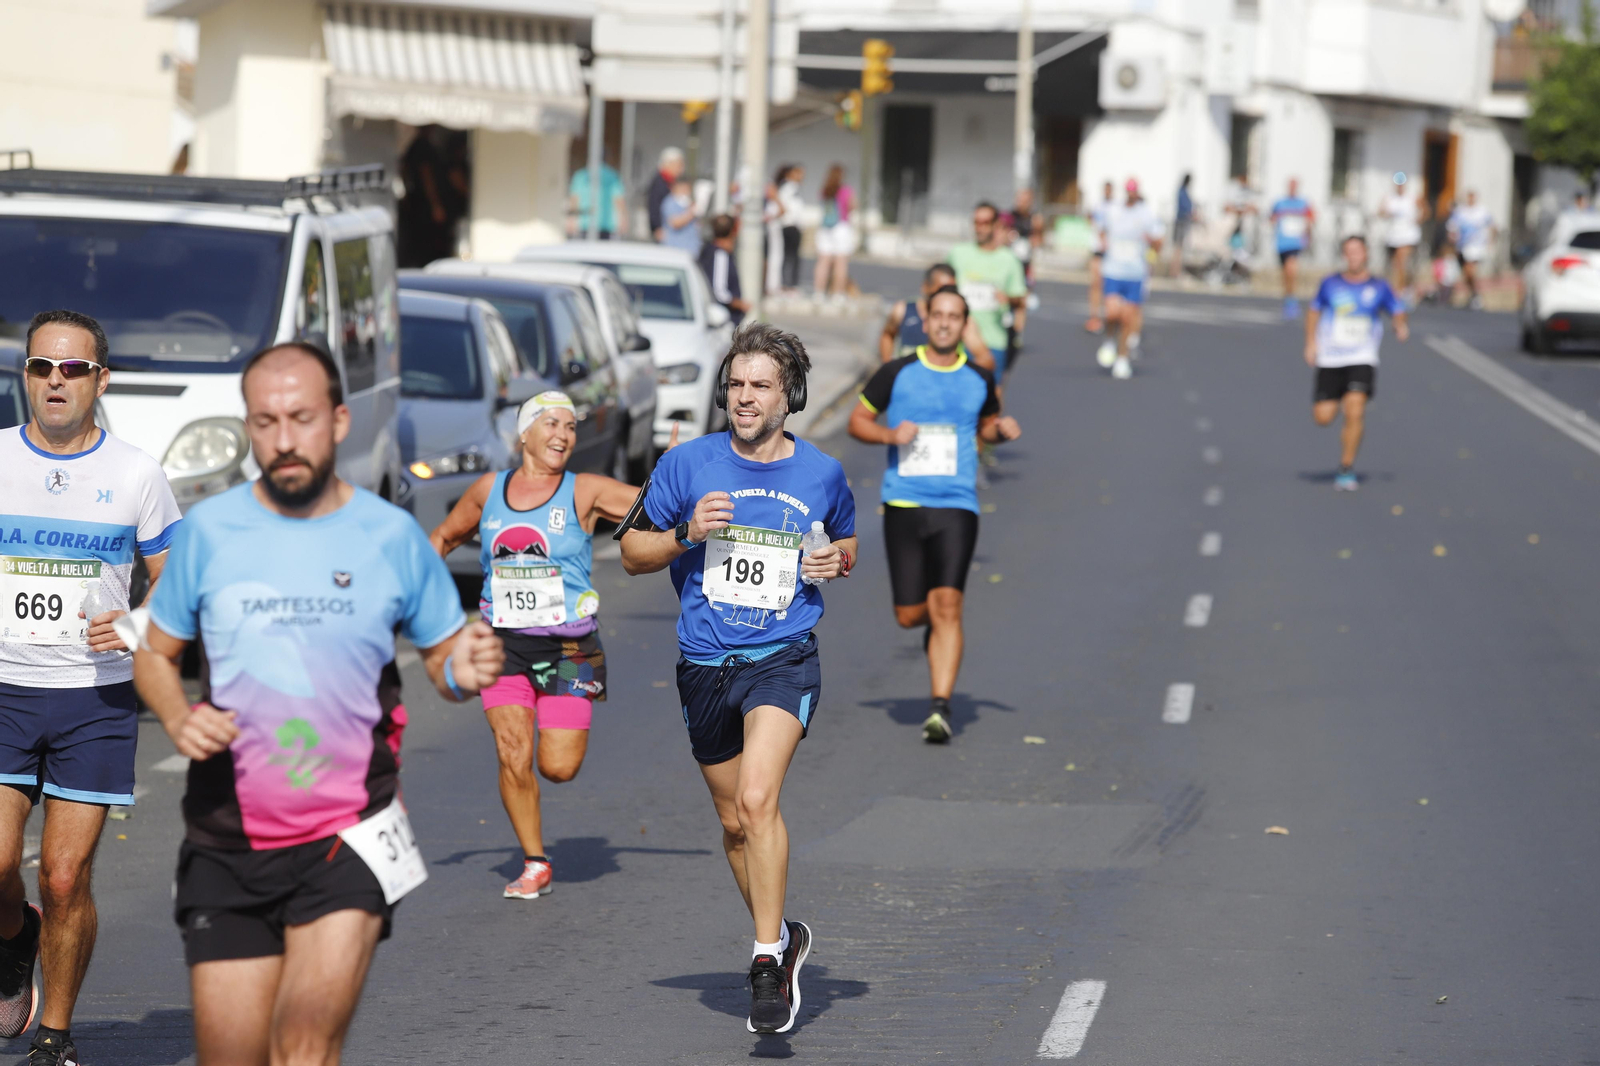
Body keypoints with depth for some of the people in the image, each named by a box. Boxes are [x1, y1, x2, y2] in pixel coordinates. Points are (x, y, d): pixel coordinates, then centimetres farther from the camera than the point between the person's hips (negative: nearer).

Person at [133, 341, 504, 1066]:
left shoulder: (392, 536, 0)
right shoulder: (208, 530, 1)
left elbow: (440, 656, 10)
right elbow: (155, 655, 12)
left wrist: (462, 672, -14)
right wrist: (177, 718, -10)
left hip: (348, 838, -2)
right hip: (228, 843, 2)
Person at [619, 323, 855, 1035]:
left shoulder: (821, 475, 2)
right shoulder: (687, 464, 0)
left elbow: (846, 543, 21)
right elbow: (633, 554, 6)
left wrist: (836, 563, -2)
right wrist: (686, 534, -12)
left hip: (784, 661, -3)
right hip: (705, 667, 3)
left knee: (756, 799, -23)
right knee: (733, 822, 14)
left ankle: (767, 961, -17)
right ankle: (782, 938, 36)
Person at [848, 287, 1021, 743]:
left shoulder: (979, 380, 9)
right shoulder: (896, 373, 2)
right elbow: (858, 420, 10)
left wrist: (1002, 429, 3)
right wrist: (890, 434, -10)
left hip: (957, 506, 0)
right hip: (903, 504, 0)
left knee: (946, 605, -16)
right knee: (909, 616, 2)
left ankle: (940, 709, -17)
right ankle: (936, 625, 40)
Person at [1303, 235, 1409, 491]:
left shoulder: (1379, 288, 1)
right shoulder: (1330, 284, 4)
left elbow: (1398, 312, 7)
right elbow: (1314, 311, 16)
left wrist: (1401, 327, -16)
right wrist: (1311, 343, 6)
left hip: (1362, 360, -2)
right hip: (1330, 360, 2)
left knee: (1355, 411, -21)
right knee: (1322, 417, -4)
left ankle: (1346, 469, -9)